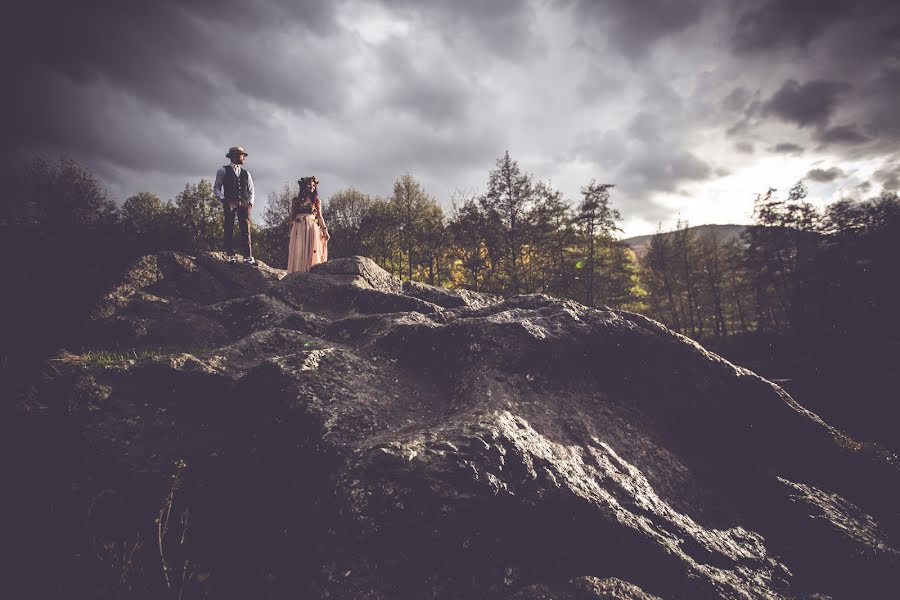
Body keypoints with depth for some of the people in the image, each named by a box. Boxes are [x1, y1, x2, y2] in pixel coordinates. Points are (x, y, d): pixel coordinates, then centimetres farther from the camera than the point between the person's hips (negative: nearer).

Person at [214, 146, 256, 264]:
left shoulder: (246, 173, 19)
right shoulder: (223, 170, 8)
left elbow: (251, 191, 19)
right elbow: (216, 188, 4)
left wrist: (250, 202, 1)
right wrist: (224, 200, -10)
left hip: (244, 205, 2)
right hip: (230, 204, -2)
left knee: (246, 230, -6)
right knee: (229, 230, -4)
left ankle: (248, 257, -9)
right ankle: (231, 256, -1)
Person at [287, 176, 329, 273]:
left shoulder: (317, 201, 11)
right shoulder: (296, 201, 10)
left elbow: (319, 216, 8)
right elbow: (292, 217, 10)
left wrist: (325, 230, -3)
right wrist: (290, 234, 6)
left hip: (312, 229, 0)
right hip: (298, 229, 0)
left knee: (311, 252, -4)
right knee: (298, 253, -3)